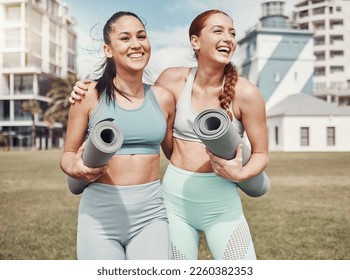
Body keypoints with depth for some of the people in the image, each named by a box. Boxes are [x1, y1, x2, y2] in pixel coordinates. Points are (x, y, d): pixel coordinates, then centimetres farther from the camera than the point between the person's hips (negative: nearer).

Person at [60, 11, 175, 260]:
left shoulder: (163, 98, 4)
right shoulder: (90, 95, -4)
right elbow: (68, 155, 4)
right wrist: (77, 169, -18)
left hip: (151, 213, 2)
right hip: (100, 213, -1)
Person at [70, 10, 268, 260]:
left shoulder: (245, 92, -10)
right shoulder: (174, 79, -4)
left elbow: (261, 154, 0)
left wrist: (240, 174, -21)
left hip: (223, 206, -1)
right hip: (175, 200, 2)